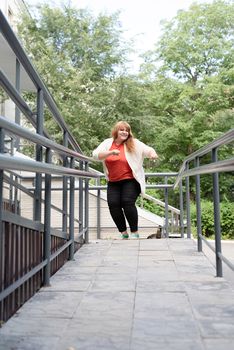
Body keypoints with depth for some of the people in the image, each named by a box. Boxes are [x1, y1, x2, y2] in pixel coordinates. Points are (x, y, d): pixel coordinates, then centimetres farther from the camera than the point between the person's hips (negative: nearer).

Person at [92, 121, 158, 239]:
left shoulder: (134, 143, 0)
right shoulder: (107, 143, 6)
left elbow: (147, 149, -10)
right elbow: (96, 155, -7)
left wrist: (152, 153, -34)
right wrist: (111, 152, -22)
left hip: (130, 180, -3)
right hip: (113, 183, 3)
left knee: (127, 202, -21)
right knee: (113, 204, -12)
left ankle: (135, 233, -4)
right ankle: (124, 233, 6)